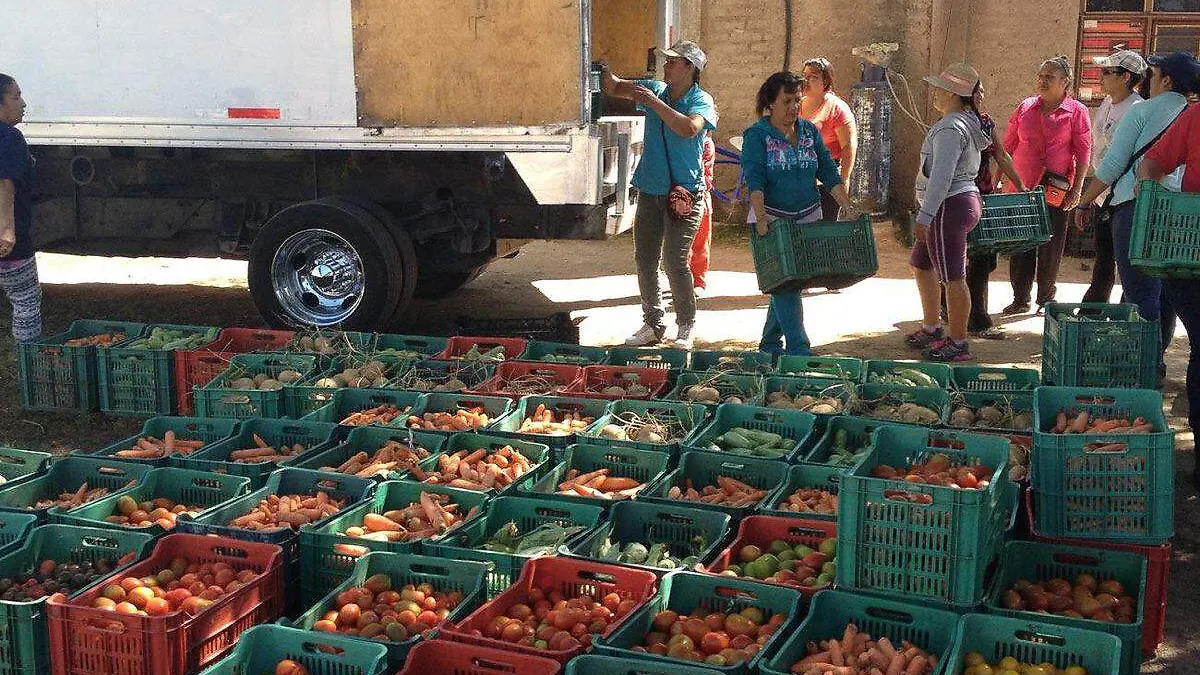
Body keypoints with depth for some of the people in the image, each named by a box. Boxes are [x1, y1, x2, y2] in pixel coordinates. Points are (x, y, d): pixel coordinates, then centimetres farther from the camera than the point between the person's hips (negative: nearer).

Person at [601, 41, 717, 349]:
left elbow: (689, 127, -27)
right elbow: (614, 87, 11)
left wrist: (653, 103, -23)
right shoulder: (654, 89, 9)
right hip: (650, 190, 6)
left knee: (675, 261, -11)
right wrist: (603, 68, -10)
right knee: (645, 260, 7)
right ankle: (653, 324, 20)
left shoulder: (701, 101, -7)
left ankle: (686, 327, 5)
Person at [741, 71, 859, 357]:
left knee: (790, 284, 9)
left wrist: (847, 206, -3)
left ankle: (770, 343, 23)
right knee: (785, 285, -8)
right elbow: (755, 179, -17)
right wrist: (761, 219, -29)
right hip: (772, 220, -5)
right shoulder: (757, 135, -6)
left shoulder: (809, 131, 9)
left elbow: (829, 172, 8)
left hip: (808, 219, 5)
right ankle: (799, 350, -8)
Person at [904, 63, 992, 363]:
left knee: (952, 276, -5)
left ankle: (958, 344, 1)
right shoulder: (971, 122, 14)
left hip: (949, 206, -11)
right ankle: (932, 328, 30)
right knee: (920, 264, 21)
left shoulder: (950, 128, -18)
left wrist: (925, 216, -23)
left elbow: (941, 177, -24)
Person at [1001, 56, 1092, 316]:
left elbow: (1083, 153, -3)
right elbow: (1008, 146, 14)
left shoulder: (1076, 111, -1)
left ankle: (1046, 298, 17)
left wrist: (1077, 189, -8)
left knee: (1051, 246, 4)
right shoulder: (1025, 108, 9)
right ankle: (1020, 299, 15)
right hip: (1021, 187, 3)